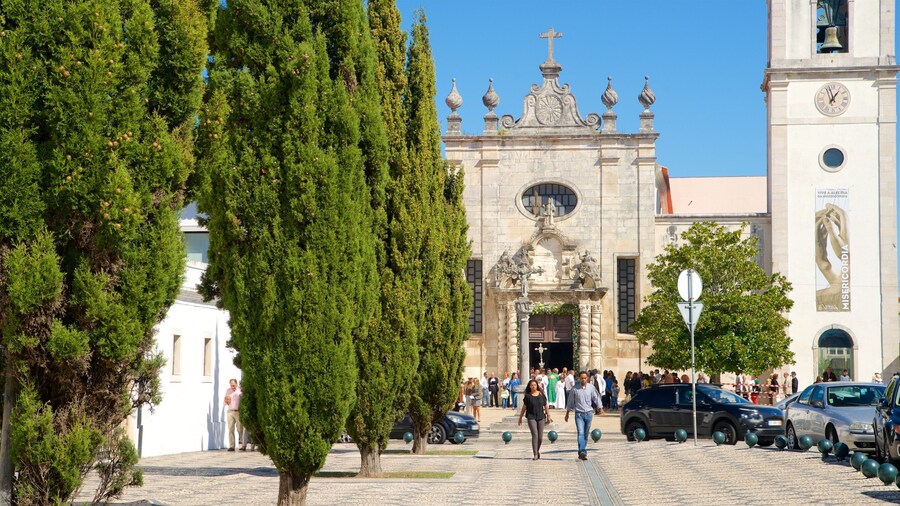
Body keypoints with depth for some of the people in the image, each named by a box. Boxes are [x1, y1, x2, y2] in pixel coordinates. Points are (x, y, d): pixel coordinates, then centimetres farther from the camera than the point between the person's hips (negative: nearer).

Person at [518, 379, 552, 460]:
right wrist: (520, 418, 8)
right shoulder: (528, 396, -2)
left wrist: (548, 416, 11)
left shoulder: (541, 394, 3)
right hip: (531, 417, -2)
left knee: (540, 437, 5)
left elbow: (546, 406, 10)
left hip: (541, 417, 2)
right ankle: (535, 455, -11)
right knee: (535, 435, -14)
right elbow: (524, 408, 5)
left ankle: (537, 450, 32)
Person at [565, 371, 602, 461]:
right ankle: (582, 452, -25)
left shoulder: (591, 387, 2)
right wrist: (567, 413, 12)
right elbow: (570, 401, 8)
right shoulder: (575, 388, -1)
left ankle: (583, 452, 20)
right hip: (579, 413, -2)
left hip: (589, 413, 2)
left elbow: (596, 398, 3)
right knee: (580, 433, -16)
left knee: (586, 434, 9)